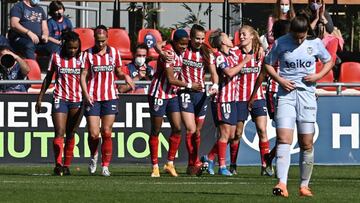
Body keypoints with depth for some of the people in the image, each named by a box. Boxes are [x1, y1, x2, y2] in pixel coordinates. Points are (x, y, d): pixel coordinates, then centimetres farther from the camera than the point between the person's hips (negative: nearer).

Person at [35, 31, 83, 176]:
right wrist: (40, 98, 10)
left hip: (77, 100, 1)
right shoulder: (56, 57, 2)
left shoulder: (82, 58, 3)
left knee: (71, 135, 6)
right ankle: (58, 164, -18)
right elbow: (48, 78, 10)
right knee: (59, 132, -12)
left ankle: (67, 166, 11)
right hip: (60, 98, -1)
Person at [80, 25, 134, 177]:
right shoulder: (88, 54, 1)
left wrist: (125, 76, -7)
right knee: (94, 134, -6)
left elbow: (118, 73, 15)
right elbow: (83, 75, 0)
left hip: (110, 98, 1)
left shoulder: (114, 53, 7)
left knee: (107, 133, -3)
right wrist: (86, 94, -13)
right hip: (93, 99, -1)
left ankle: (105, 166, 4)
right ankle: (94, 156, 24)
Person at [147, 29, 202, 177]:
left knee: (177, 129, -2)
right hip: (159, 95, -8)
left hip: (172, 95, 8)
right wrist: (190, 86, -16)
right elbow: (170, 79, -22)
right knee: (155, 131, 0)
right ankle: (155, 166, 6)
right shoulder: (168, 53, -19)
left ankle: (170, 164, 6)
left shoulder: (180, 53, 6)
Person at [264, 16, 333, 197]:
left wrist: (318, 76, -3)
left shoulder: (315, 43, 3)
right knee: (283, 139, -16)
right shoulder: (280, 43, -1)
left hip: (307, 93, 2)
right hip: (286, 93, -1)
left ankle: (304, 185, 15)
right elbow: (268, 64, 10)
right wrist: (279, 79, -7)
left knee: (306, 144, 3)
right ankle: (282, 184, -25)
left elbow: (329, 61, 16)